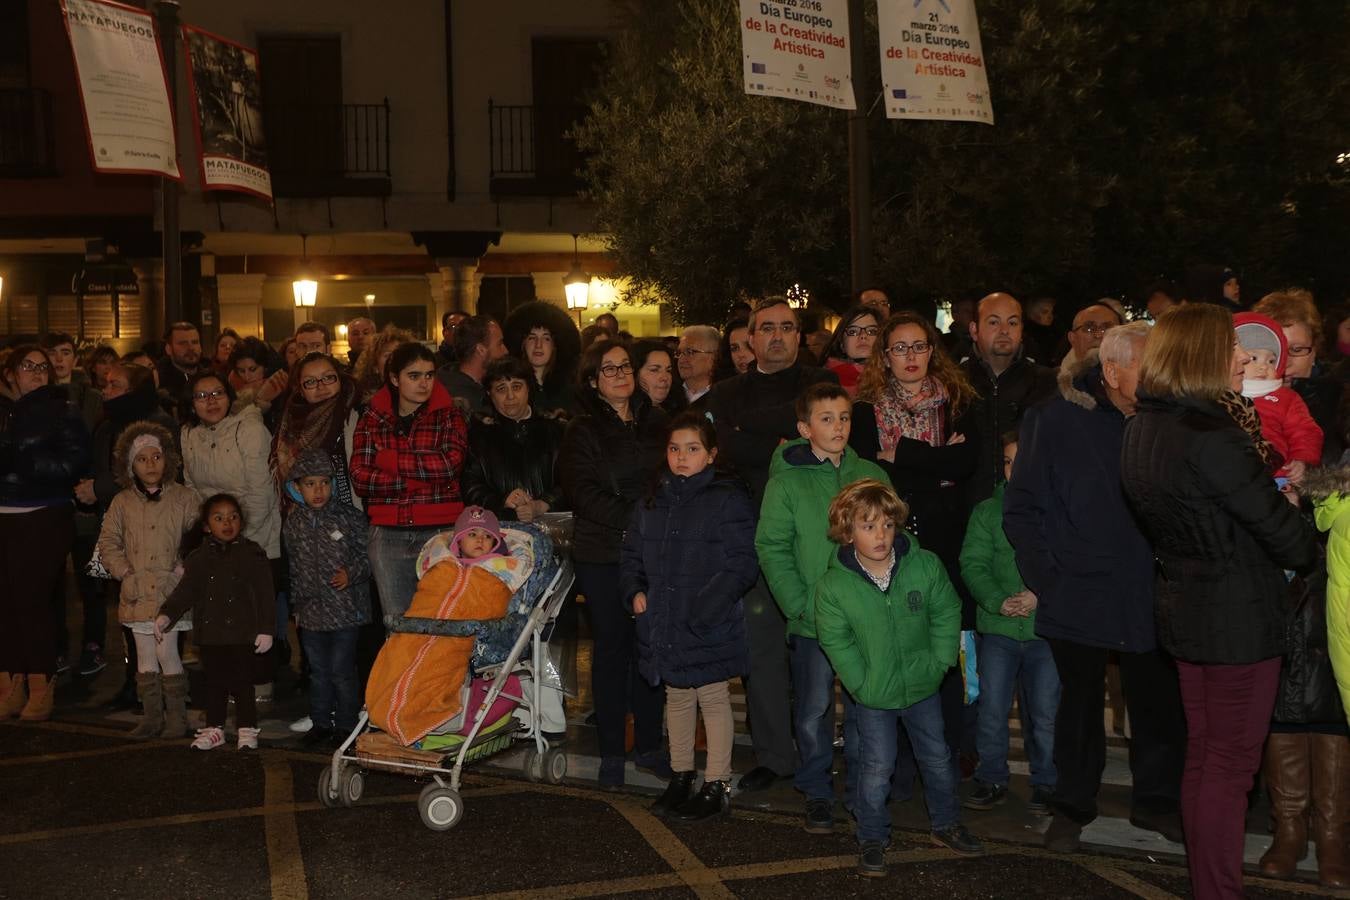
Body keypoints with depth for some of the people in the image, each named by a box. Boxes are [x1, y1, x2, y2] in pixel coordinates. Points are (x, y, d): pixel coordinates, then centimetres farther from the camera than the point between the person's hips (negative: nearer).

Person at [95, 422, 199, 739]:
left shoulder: (185, 498, -1)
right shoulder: (122, 502, 7)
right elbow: (108, 543, 9)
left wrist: (179, 574, -11)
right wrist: (126, 574, -3)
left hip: (170, 592, -3)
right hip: (137, 592, 3)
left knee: (166, 652, -7)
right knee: (145, 656, 8)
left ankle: (177, 716, 5)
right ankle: (151, 716, 17)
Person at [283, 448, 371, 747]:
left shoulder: (349, 516, -8)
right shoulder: (294, 523, 5)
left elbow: (367, 555, -3)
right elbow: (294, 568, 15)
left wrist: (351, 574, -21)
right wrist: (297, 604, 16)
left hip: (345, 609, -4)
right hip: (312, 611, 4)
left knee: (341, 670, -1)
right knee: (318, 670, 14)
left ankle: (347, 724, 13)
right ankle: (321, 723, 26)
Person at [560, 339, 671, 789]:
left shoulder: (655, 422, 12)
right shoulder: (583, 431, 0)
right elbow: (583, 492, -10)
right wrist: (633, 519, -18)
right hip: (603, 555, -3)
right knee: (611, 648, 3)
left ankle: (649, 744, 16)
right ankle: (611, 752, 11)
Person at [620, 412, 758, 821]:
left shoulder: (728, 499, -10)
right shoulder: (653, 502, 9)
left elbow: (741, 564, -14)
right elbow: (631, 554, 19)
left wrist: (704, 606, -21)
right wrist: (634, 591, 2)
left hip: (710, 627, -6)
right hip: (664, 626, 6)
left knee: (713, 699, 6)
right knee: (677, 698, 18)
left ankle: (717, 787, 17)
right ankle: (680, 776, 32)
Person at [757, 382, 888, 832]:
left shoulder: (872, 475, 5)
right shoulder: (786, 482, -3)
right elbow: (771, 550, -6)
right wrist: (802, 606, -14)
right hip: (811, 623, -2)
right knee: (814, 711, 5)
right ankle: (817, 793, 21)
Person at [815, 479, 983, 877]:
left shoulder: (926, 566, -14)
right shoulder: (833, 586, -18)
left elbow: (947, 613, -3)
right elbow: (835, 641, -10)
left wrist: (939, 661, -8)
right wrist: (863, 683, -14)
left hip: (922, 686, 3)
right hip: (874, 696, -3)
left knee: (937, 759, 17)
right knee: (876, 769, 0)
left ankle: (946, 825, 37)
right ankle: (872, 839, 19)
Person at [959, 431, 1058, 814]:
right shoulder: (986, 512, 8)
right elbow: (972, 564, 2)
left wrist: (1041, 595, -17)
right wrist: (998, 601, -14)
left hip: (1046, 629, -2)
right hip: (998, 628, 2)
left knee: (1045, 713, 5)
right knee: (991, 710, 5)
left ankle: (1045, 784, 20)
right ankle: (991, 780, 20)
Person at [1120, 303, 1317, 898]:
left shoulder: (1143, 428, 5)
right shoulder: (1211, 437, -23)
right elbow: (1281, 529, -16)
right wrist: (1308, 552, 4)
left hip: (1183, 603, 9)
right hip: (1238, 615, -9)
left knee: (1204, 754, 18)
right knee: (1231, 764, 1)